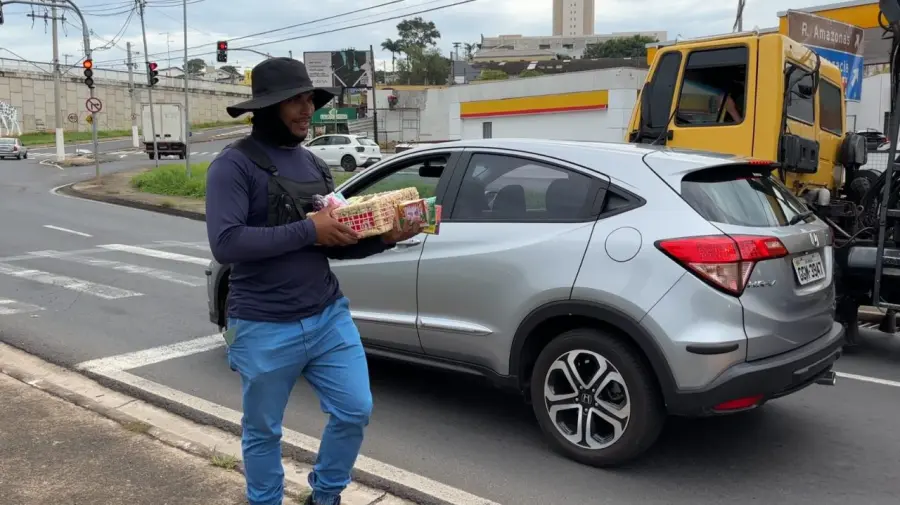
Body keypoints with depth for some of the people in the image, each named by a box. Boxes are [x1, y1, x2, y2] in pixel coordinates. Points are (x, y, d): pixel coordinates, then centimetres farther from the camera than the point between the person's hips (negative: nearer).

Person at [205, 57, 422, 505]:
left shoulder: (314, 165, 10)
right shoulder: (233, 165, -11)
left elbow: (334, 245, 11)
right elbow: (225, 243, -24)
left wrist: (384, 237, -6)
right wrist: (306, 230, -23)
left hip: (329, 317, 6)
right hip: (264, 329, -5)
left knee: (355, 411, 10)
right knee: (263, 431, 13)